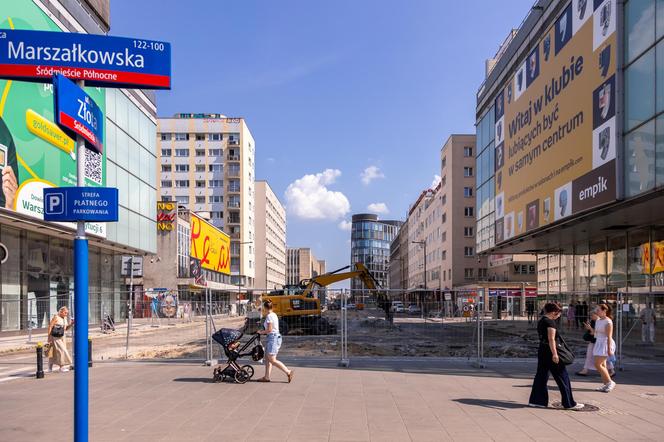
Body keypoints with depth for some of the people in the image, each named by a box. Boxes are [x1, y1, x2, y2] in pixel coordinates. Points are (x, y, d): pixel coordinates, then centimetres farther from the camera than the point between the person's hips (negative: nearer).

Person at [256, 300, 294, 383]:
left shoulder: (269, 316, -14)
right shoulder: (274, 315, 14)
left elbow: (269, 330, -17)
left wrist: (261, 332, -3)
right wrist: (263, 331, 15)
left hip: (273, 337, -10)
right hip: (276, 336, 10)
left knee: (272, 360, -7)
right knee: (267, 358, 12)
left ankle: (288, 372, -7)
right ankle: (267, 377, 13)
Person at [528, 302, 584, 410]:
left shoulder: (541, 321, 13)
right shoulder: (550, 322, -14)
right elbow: (551, 339, -21)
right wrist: (554, 354, -25)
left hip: (541, 351, 9)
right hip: (549, 352, -9)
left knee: (541, 376, 12)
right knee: (562, 378, 0)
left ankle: (535, 400, 12)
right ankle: (569, 403, 5)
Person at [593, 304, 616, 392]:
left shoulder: (608, 322, -15)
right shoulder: (598, 320, 11)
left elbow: (609, 336, -17)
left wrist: (609, 349, -19)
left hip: (605, 343, -9)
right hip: (599, 343, 9)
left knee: (598, 364, -12)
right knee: (602, 365, 9)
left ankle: (610, 382, -2)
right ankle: (606, 384, 15)